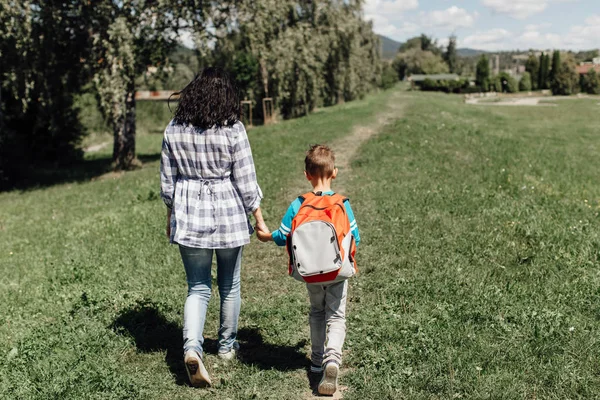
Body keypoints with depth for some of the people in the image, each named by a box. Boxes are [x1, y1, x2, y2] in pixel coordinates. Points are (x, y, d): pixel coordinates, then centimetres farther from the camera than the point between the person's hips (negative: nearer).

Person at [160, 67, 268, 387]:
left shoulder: (174, 130, -1)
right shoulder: (233, 130, -11)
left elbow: (167, 181, 5)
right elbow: (246, 182, -9)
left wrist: (171, 216, 18)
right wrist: (259, 220, 2)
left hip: (188, 217, 2)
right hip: (228, 216, -2)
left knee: (197, 288, 11)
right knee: (229, 286, 17)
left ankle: (192, 347, -9)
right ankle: (227, 346, 33)